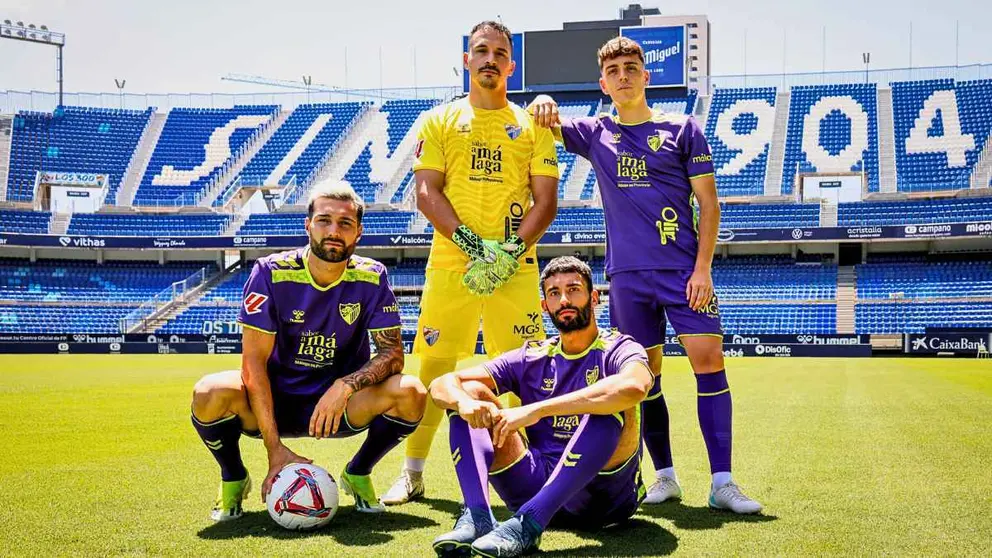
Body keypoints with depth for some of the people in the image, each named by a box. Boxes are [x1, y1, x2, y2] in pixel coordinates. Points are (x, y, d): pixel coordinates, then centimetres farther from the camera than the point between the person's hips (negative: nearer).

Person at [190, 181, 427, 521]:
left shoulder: (371, 278, -9)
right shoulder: (272, 273, -14)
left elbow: (393, 353, -10)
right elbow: (254, 361, -17)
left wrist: (345, 386, -31)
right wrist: (275, 449, -25)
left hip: (342, 405, 1)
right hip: (276, 402, -1)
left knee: (411, 393, -26)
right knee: (211, 393, -31)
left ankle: (358, 474, 3)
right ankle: (233, 479, 1)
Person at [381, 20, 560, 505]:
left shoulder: (531, 125, 10)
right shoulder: (440, 121, 10)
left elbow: (545, 201, 3)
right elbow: (426, 193, 1)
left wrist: (510, 252, -12)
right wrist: (472, 245, -13)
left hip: (516, 266, 0)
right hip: (449, 264, 0)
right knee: (433, 366, 2)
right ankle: (413, 473, 14)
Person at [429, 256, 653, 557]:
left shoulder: (617, 350, -1)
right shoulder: (532, 358, 12)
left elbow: (633, 387, -29)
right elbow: (442, 384, 5)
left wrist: (537, 410, -34)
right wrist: (464, 401, -22)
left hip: (605, 493, -4)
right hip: (536, 490, 4)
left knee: (611, 407, -30)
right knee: (470, 393, -5)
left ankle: (528, 524, -40)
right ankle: (477, 517, -28)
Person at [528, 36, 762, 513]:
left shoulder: (682, 129, 5)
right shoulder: (595, 134, 11)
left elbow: (708, 203, 3)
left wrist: (702, 268, -7)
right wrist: (543, 104, -15)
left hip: (684, 269, -2)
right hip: (627, 274, 2)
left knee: (709, 358, -10)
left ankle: (722, 482, -7)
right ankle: (665, 476, 15)